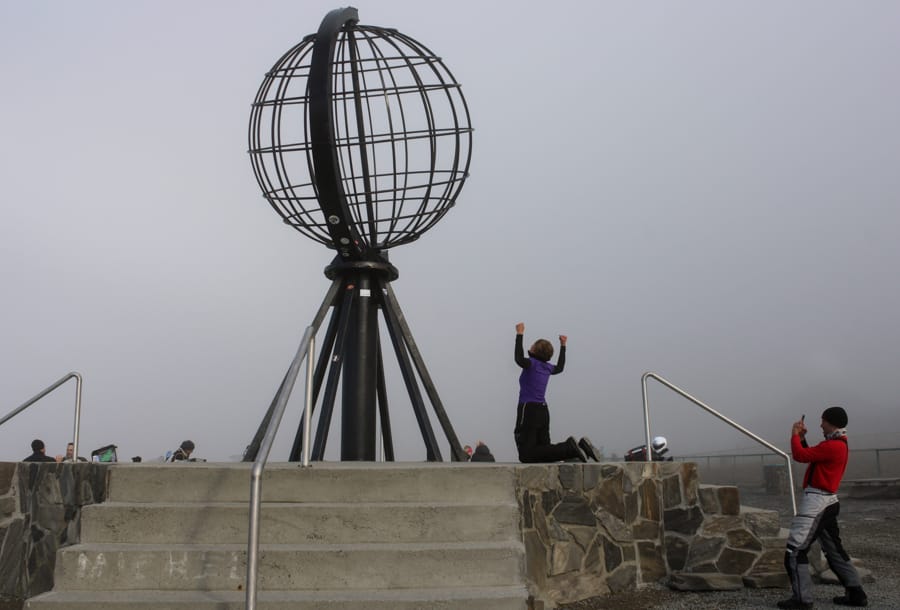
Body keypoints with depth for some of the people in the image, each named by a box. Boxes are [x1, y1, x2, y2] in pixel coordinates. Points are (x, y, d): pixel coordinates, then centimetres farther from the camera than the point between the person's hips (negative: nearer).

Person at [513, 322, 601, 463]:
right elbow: (560, 367, 35)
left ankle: (570, 449, -19)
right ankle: (579, 446, -2)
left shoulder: (532, 363, -9)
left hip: (529, 410, -8)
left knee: (526, 456, -11)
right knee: (544, 450, 14)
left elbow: (519, 359, -30)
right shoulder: (547, 367, 12)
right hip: (543, 411, 8)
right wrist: (563, 346, 39)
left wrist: (520, 335, -25)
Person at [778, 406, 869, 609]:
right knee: (834, 549, 20)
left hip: (816, 503, -11)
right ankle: (856, 593, 24)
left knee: (795, 550, -9)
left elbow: (800, 455, -20)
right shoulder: (839, 445, 14)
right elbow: (810, 456, 23)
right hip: (826, 503, 11)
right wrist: (802, 438, 13)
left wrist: (795, 435, -5)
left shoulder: (832, 446, -19)